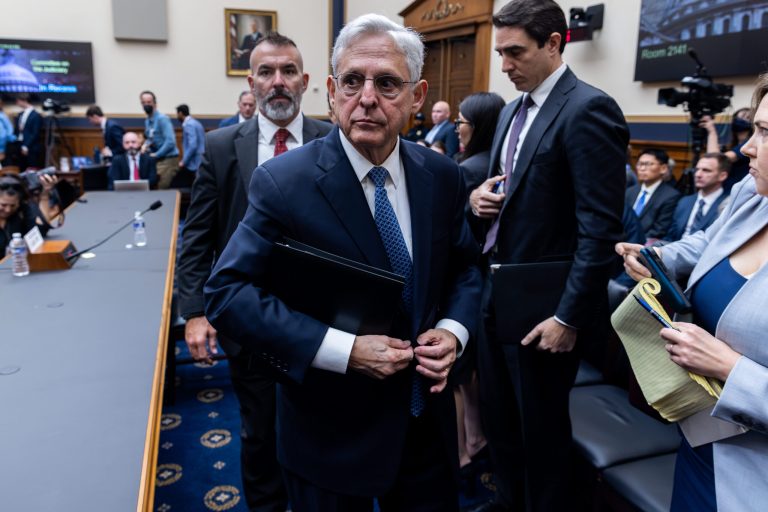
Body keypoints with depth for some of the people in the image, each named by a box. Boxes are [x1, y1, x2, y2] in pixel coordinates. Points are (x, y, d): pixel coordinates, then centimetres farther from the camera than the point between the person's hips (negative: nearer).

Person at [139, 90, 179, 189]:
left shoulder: (162, 118, -13)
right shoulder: (147, 121, 13)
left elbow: (170, 142, -22)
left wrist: (156, 155, -15)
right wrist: (145, 145, 1)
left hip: (168, 160, -8)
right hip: (156, 159, 8)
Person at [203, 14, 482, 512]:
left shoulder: (443, 175, -3)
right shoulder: (283, 181, -17)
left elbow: (465, 267, 9)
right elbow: (227, 292, -18)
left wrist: (453, 330, -11)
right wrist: (344, 349, -25)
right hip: (331, 431, -3)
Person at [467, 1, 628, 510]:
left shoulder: (589, 109, -16)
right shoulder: (513, 110, 11)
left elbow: (600, 229, -20)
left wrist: (570, 317, -20)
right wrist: (480, 195, -3)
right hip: (498, 291, 9)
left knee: (541, 426, 10)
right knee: (497, 414, 21)